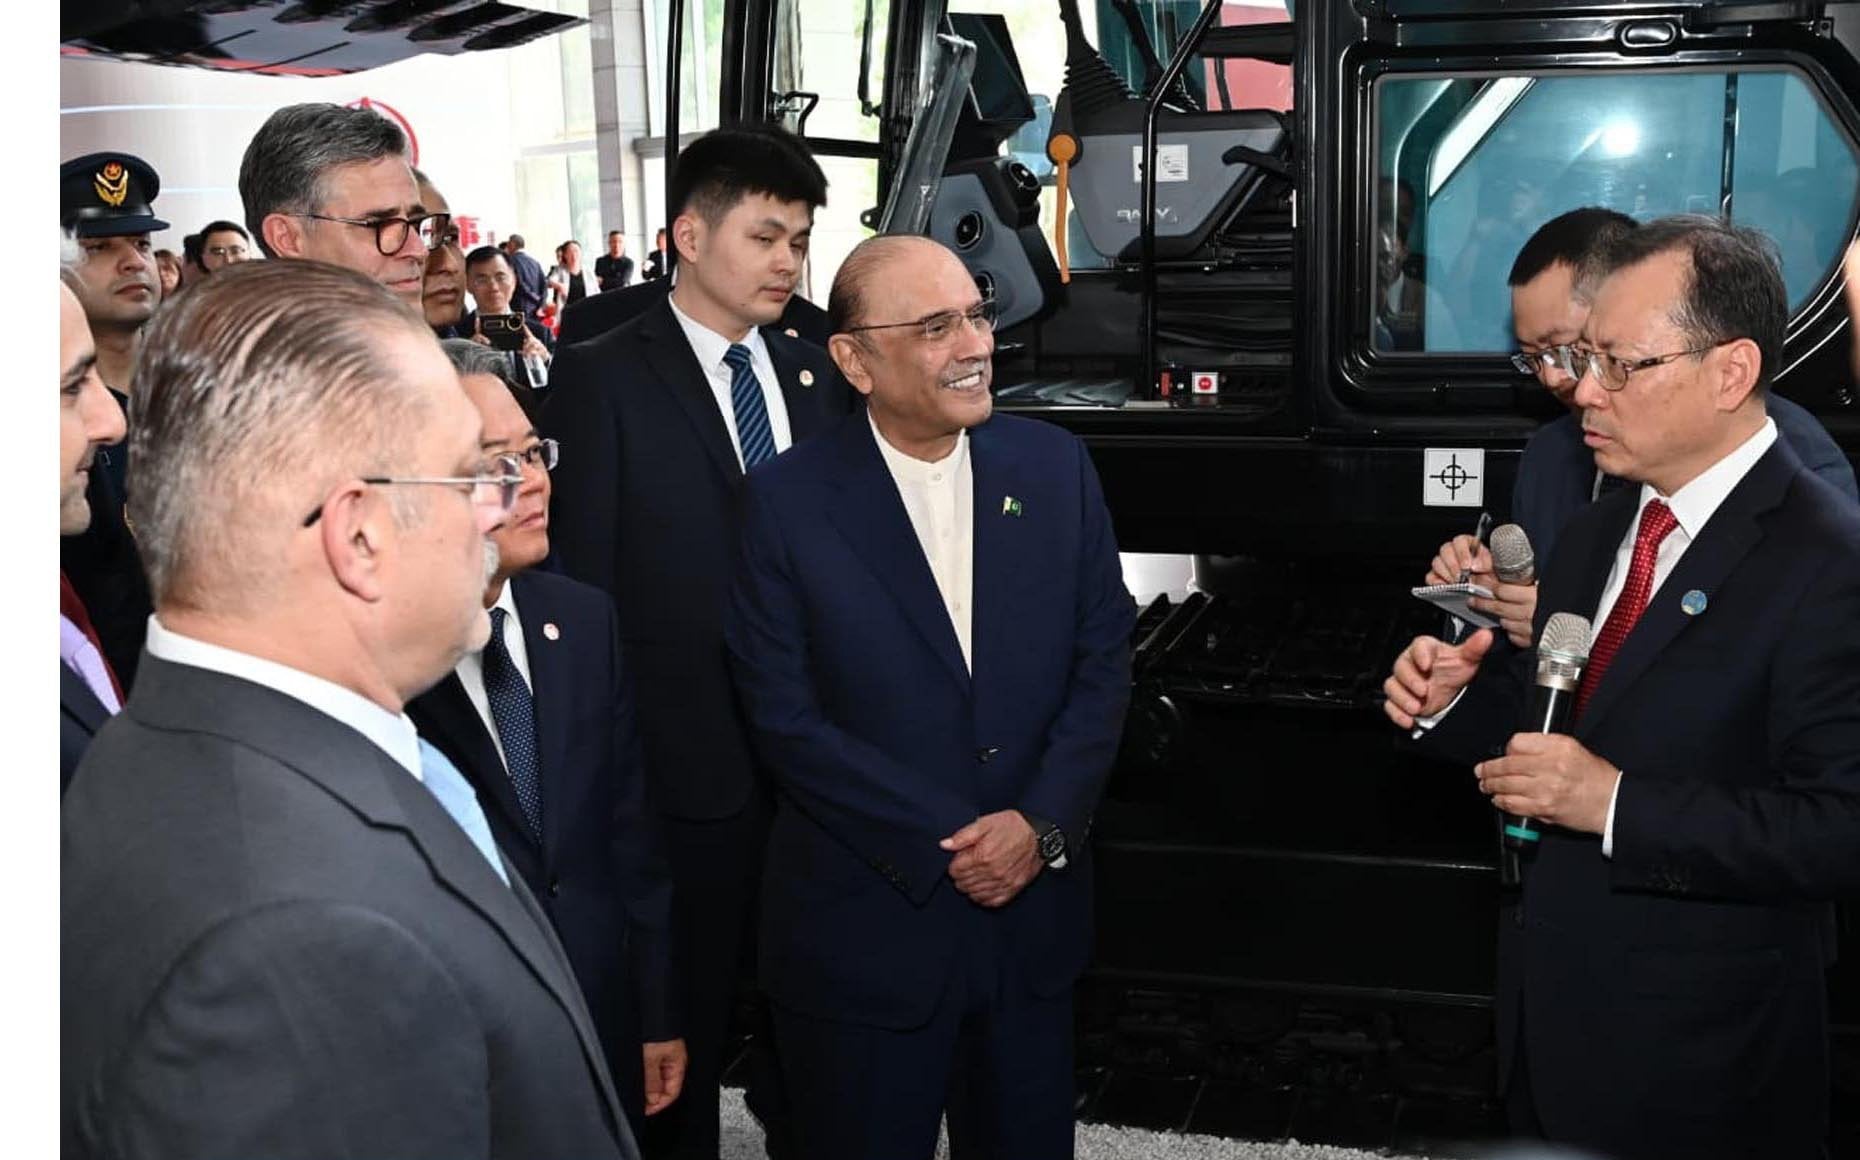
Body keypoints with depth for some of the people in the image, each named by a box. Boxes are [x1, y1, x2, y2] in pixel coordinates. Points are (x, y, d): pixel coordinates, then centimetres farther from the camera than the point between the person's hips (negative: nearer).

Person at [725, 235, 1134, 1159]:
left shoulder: (1056, 467, 0)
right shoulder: (787, 503, -10)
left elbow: (1103, 659, 1)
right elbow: (787, 718, -12)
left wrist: (1041, 824, -11)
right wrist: (948, 844, -14)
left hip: (1034, 913, 3)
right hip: (865, 934, -3)